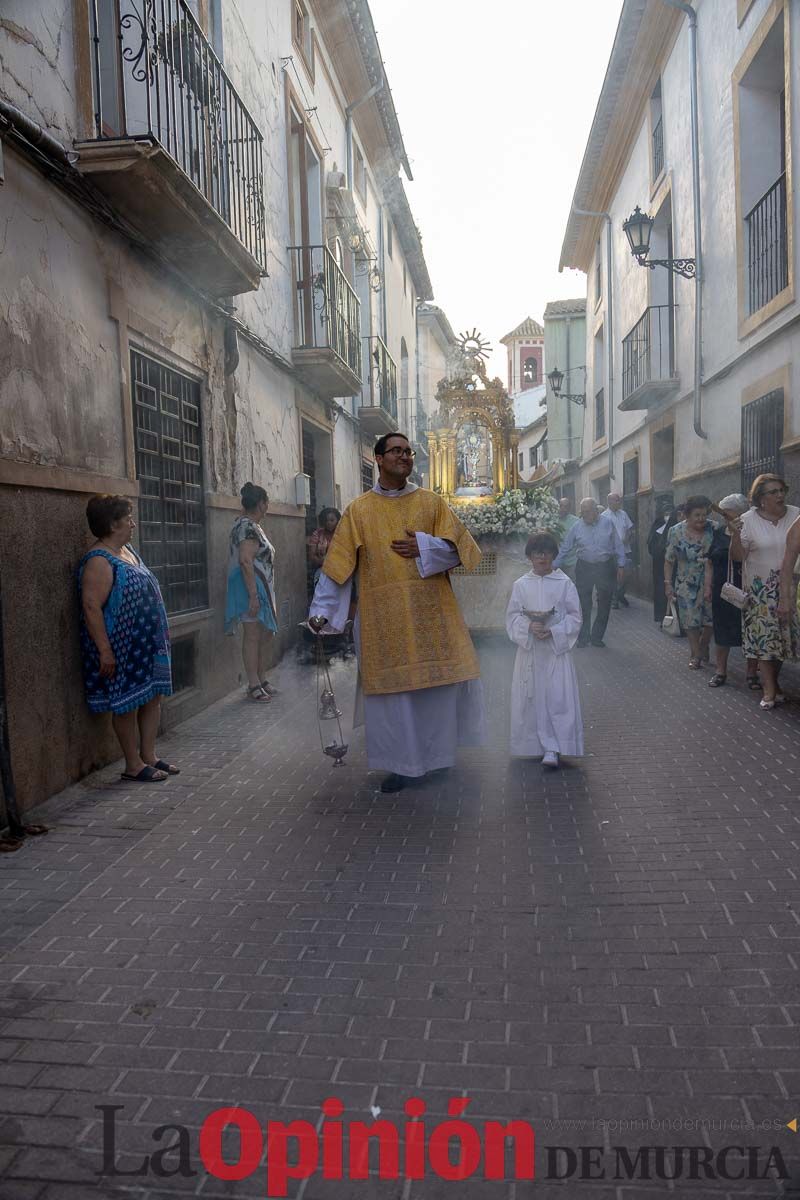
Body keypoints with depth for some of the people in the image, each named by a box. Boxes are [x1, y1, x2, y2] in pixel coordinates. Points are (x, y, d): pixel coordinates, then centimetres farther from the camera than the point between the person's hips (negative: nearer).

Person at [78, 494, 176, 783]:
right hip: (122, 649, -9)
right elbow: (91, 607, -23)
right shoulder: (99, 561, -19)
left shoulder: (128, 551, 10)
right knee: (128, 704, 1)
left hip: (146, 643, 9)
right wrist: (105, 650, -24)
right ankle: (134, 766, 13)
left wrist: (159, 634, 21)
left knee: (153, 697, 13)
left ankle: (149, 756, 25)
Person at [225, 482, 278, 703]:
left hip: (261, 588, 10)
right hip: (252, 587, -10)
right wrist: (253, 595, -25)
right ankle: (254, 686, 2)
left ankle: (261, 679, 21)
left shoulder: (251, 524, 13)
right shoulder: (248, 527, -17)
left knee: (264, 635, 13)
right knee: (253, 636, -4)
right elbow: (245, 561, -24)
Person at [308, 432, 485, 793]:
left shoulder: (431, 502, 9)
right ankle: (403, 763, 13)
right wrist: (321, 610, -4)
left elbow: (456, 547, 5)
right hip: (384, 619, -1)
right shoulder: (359, 511, 5)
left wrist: (424, 548, -11)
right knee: (393, 686, 0)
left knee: (438, 683, 2)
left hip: (431, 614, 1)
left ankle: (436, 757, 19)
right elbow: (337, 564, 2)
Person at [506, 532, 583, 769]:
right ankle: (534, 746, 17)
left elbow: (575, 617, 0)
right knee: (530, 698, 5)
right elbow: (512, 616, 4)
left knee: (557, 698, -8)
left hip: (556, 650, -2)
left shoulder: (564, 584, 1)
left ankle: (551, 749, -5)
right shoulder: (521, 585, 6)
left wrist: (552, 630, -14)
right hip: (528, 649, 2)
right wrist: (529, 626, -15)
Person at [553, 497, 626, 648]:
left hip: (606, 567, 0)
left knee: (604, 604, 8)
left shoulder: (608, 524, -2)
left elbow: (618, 546, 2)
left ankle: (596, 637, 22)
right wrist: (554, 566, 2)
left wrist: (621, 566, -3)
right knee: (584, 604, 5)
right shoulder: (577, 526, -1)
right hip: (584, 568, 0)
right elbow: (565, 548, 3)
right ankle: (583, 637, 18)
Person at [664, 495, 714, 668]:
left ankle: (702, 648, 32)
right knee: (691, 621, 3)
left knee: (710, 620, 6)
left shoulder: (713, 529, -7)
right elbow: (669, 560, 0)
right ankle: (696, 654, 19)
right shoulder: (676, 531, -7)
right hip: (687, 585, 0)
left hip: (710, 583, 1)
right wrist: (668, 583, -3)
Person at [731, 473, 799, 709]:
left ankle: (773, 680, 25)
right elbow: (738, 556, -6)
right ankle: (770, 690, 3)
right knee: (763, 636, -3)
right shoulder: (748, 520, -5)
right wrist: (735, 535, -22)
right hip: (761, 589, -2)